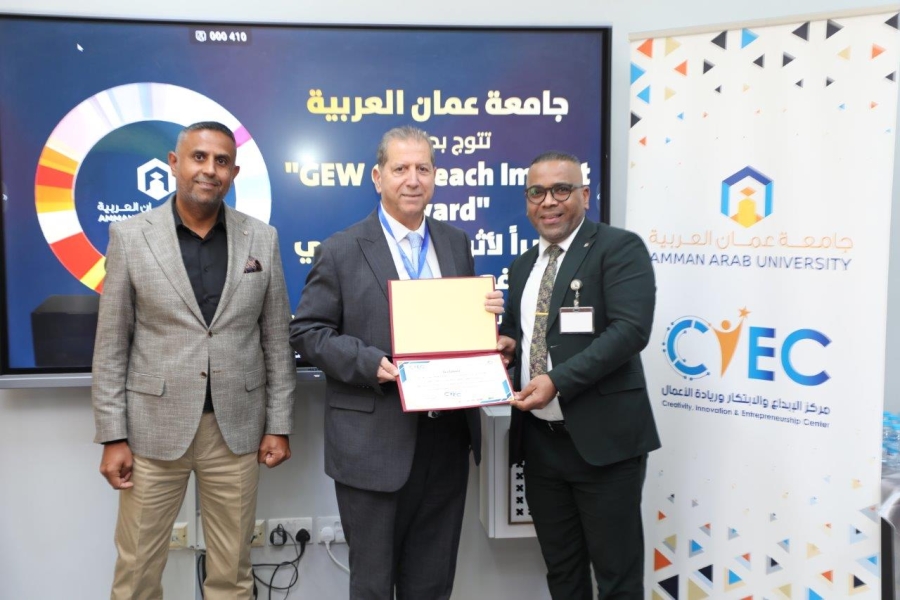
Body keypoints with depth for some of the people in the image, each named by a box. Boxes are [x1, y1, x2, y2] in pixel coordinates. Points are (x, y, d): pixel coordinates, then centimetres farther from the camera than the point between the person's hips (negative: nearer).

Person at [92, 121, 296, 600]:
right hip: (153, 427, -1)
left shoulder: (262, 239, 2)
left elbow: (277, 340, 4)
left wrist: (279, 424, 2)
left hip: (236, 427, 1)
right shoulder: (129, 236, -2)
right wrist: (112, 435, -4)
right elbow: (111, 346, -1)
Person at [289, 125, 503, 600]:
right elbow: (307, 331, -5)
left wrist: (488, 313, -6)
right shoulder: (341, 251, -5)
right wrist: (369, 363, -20)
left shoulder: (456, 244, 10)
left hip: (448, 437, 4)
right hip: (375, 445, -4)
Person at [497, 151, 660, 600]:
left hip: (602, 437, -6)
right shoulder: (523, 265, 15)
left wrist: (559, 380, -25)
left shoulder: (619, 248, -6)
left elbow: (631, 329, -19)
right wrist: (506, 343, 3)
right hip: (539, 440, 7)